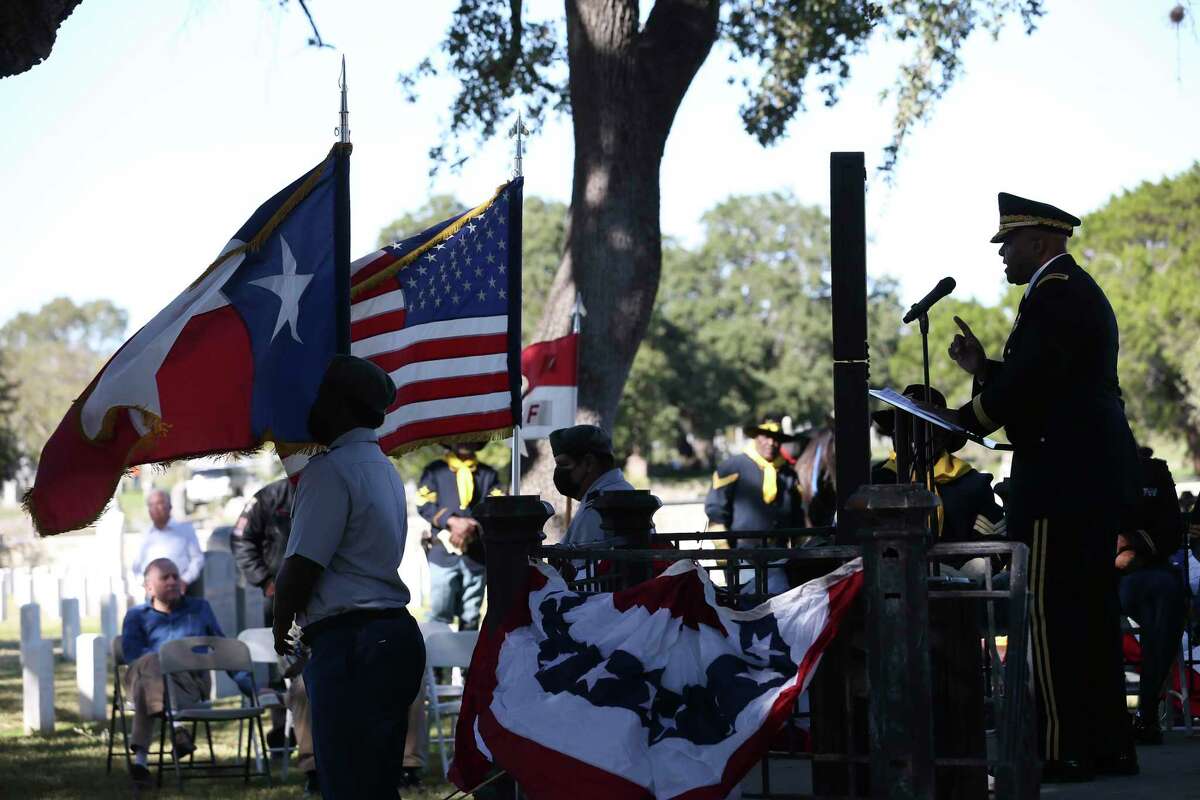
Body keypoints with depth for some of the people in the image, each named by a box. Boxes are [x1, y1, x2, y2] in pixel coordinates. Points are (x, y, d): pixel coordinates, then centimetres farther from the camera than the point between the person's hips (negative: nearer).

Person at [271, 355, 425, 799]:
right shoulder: (382, 467, 19)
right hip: (395, 633, 10)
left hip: (350, 645, -10)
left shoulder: (330, 469, -11)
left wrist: (280, 626, 2)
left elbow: (300, 567, -12)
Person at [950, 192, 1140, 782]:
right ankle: (1109, 745, 17)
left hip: (1063, 476, -11)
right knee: (1091, 610, 13)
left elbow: (1026, 385, -20)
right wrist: (981, 368, 14)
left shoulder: (1054, 294, -13)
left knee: (1052, 612, -8)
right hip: (1094, 473, 11)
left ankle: (1064, 750, -8)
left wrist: (957, 425, -10)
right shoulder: (1080, 291, 21)